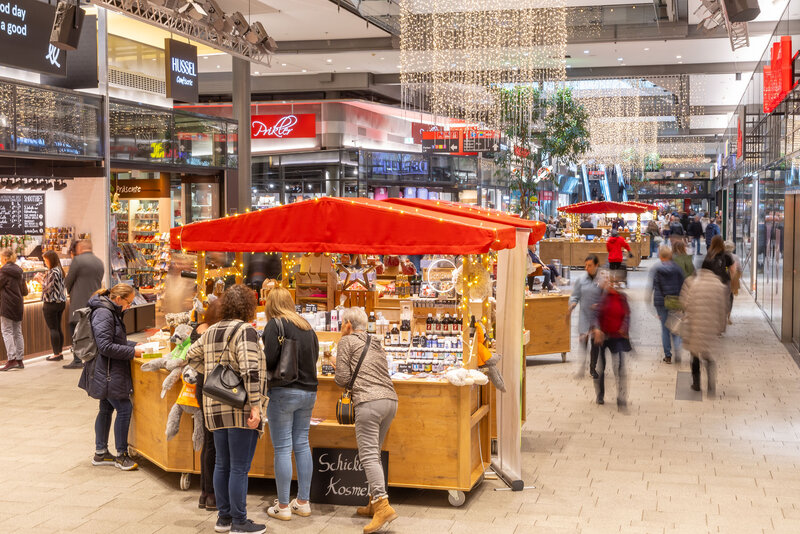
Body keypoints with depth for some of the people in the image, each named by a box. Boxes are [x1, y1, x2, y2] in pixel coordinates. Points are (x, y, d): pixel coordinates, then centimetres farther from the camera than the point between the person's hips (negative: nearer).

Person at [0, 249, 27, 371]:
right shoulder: (18, 271, 12)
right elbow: (24, 291, 15)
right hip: (18, 306, 7)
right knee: (18, 332, 9)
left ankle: (12, 359, -12)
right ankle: (19, 360, 11)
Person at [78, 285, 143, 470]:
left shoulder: (111, 312, 14)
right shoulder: (103, 314, -19)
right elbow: (106, 347, -23)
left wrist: (134, 345, 10)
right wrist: (132, 352, -18)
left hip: (108, 373, 11)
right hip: (107, 373, -11)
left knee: (106, 409, 16)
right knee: (124, 408, -8)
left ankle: (100, 453, 26)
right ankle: (121, 455, 1)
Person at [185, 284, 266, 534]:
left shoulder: (211, 331, 11)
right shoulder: (245, 331, -13)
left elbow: (191, 356, 22)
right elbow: (250, 370, -23)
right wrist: (255, 405, -21)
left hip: (215, 408, 8)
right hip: (241, 408, -8)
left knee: (222, 464, 16)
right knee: (239, 467, 0)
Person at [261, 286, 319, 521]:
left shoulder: (275, 325, -8)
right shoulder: (307, 326, 12)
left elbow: (269, 359, -15)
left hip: (283, 392, -6)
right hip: (308, 392, 6)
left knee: (282, 449, -1)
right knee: (302, 445, 12)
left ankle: (283, 506, 4)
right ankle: (303, 502, 17)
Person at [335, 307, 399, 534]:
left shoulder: (347, 341, 4)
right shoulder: (376, 343, 24)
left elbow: (342, 379, -1)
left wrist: (345, 379, 20)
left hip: (369, 402, -8)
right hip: (391, 399, 8)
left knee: (368, 454, -10)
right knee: (374, 452, 16)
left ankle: (383, 505, -22)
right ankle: (375, 502, 17)